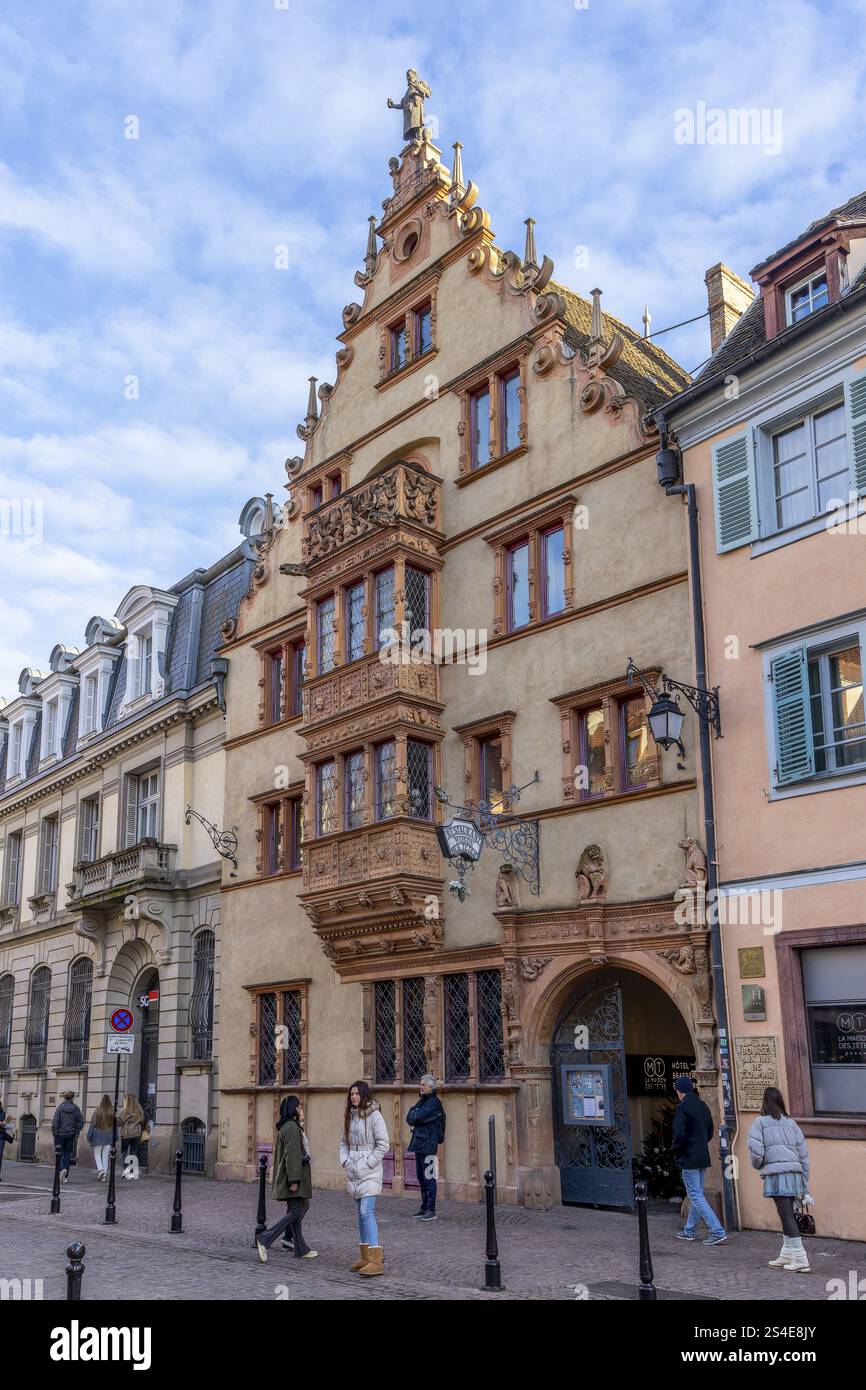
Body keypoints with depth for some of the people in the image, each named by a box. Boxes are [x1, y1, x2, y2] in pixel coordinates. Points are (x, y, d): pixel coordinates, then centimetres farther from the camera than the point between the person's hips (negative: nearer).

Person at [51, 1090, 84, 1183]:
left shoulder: (60, 1107, -8)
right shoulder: (76, 1109, 0)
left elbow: (55, 1121, -12)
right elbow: (81, 1122, 3)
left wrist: (54, 1132, 0)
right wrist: (76, 1132, 13)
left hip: (60, 1134, -3)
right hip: (71, 1135, 3)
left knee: (59, 1154, 6)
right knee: (68, 1155, 9)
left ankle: (62, 1169, -19)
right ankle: (65, 1176, 10)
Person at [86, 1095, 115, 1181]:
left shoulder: (97, 1111, -8)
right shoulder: (112, 1112, -3)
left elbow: (93, 1124, -4)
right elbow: (115, 1125, 2)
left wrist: (89, 1137, 4)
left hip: (98, 1136, -2)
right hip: (109, 1138, 2)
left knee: (97, 1154, 10)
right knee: (105, 1156, 9)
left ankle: (100, 1170, -11)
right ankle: (104, 1175, 8)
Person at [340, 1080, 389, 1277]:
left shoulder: (374, 1115, -11)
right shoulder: (349, 1116, 10)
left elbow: (383, 1144, -12)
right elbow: (343, 1142, 19)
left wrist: (367, 1163, -14)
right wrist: (344, 1160, 3)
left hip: (370, 1172, -7)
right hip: (353, 1172, 7)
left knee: (367, 1212, -15)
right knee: (362, 1214, 13)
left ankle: (376, 1261, -16)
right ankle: (366, 1256, 22)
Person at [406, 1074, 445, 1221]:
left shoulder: (434, 1103, -12)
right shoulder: (422, 1101, 16)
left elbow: (418, 1117, -20)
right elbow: (409, 1117, 13)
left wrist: (413, 1118, 0)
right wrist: (414, 1121, -7)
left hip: (428, 1144, -9)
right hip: (419, 1143, 9)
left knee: (429, 1178, -7)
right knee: (421, 1177, 14)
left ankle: (431, 1211, -3)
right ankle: (424, 1207, 23)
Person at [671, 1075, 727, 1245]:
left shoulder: (682, 1107, -15)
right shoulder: (703, 1106, 9)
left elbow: (680, 1134, -20)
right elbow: (710, 1131, 15)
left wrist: (674, 1150, -4)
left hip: (689, 1158, -8)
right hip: (703, 1157, 9)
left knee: (696, 1196, -5)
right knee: (697, 1194, 17)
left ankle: (717, 1231, -12)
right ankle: (690, 1230, 27)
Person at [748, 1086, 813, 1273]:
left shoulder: (761, 1122, -1)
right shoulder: (791, 1123, 14)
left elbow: (755, 1151, -10)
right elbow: (803, 1153, 14)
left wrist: (758, 1166, 13)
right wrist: (805, 1185, 20)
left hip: (777, 1174, -6)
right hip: (795, 1173, 6)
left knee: (786, 1215, -3)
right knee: (787, 1214, 16)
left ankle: (800, 1257, -5)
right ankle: (786, 1255, 24)